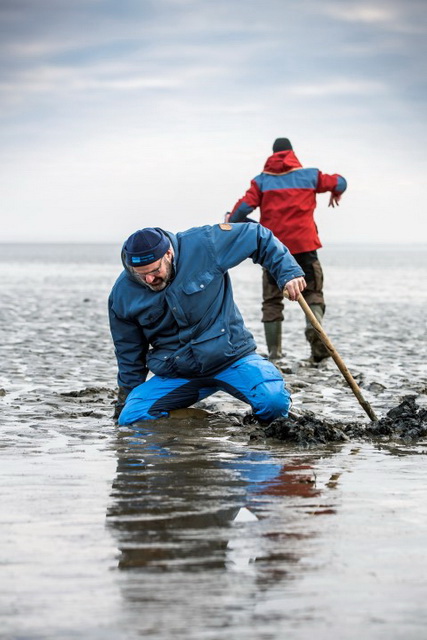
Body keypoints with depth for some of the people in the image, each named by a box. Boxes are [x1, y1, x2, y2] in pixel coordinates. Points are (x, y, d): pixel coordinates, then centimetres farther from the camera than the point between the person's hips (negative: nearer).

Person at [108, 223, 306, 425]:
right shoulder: (122, 293, -4)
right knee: (130, 419, -15)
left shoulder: (204, 244, -13)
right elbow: (129, 353, 10)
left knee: (274, 401, -28)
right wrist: (127, 398, 15)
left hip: (231, 358, -3)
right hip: (174, 376, 3)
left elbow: (258, 236, -2)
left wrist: (288, 272, -9)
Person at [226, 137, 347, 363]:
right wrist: (336, 194, 41)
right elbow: (339, 183, 18)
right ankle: (315, 326, -23)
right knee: (313, 292, 8)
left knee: (272, 300, 8)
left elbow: (244, 206, -7)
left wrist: (230, 220, 13)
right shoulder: (309, 175, 8)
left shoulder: (261, 180, 4)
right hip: (303, 245, 0)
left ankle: (274, 353, 4)